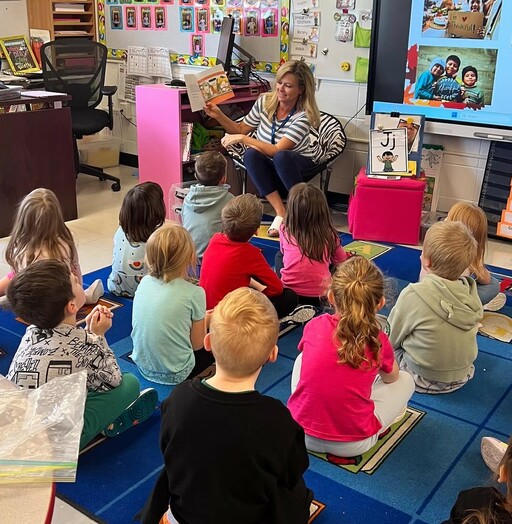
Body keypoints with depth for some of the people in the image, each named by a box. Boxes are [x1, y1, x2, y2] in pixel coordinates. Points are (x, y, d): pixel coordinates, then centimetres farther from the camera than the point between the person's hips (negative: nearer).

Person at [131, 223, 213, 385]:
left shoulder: (144, 282, -6)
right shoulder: (194, 293, -20)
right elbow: (197, 344, -10)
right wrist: (206, 321, 9)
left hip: (142, 365, 5)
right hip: (174, 374, -5)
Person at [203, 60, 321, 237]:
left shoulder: (304, 116, -20)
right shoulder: (265, 101, -6)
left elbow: (277, 150, -28)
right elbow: (241, 129, 8)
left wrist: (242, 139, -29)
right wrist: (218, 115, -7)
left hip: (298, 165, -4)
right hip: (269, 168, 4)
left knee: (281, 158, -38)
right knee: (250, 155, -30)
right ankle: (281, 213, -30)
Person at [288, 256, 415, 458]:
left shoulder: (315, 326, -7)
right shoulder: (378, 342, -9)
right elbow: (391, 378, 13)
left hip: (299, 434, 2)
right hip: (352, 445, -2)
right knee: (406, 380, 17)